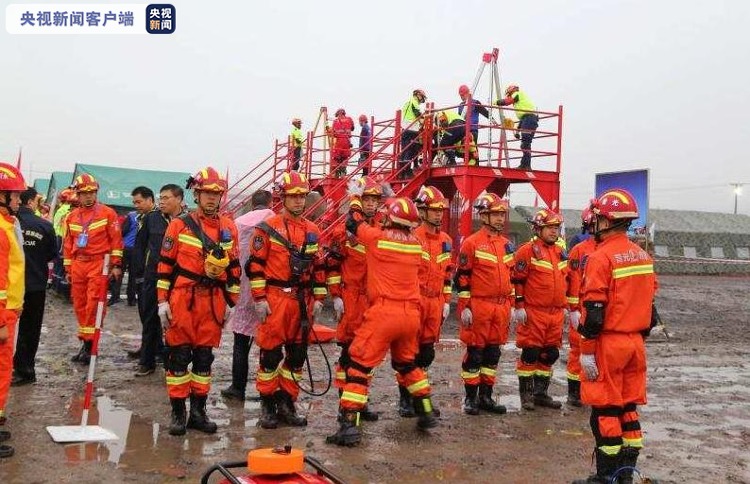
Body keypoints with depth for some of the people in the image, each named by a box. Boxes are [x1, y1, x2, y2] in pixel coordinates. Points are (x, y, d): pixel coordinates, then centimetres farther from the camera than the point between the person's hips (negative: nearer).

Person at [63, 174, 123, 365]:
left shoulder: (107, 213, -3)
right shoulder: (71, 217, 12)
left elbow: (116, 240, -3)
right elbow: (68, 244, 17)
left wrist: (116, 264, -6)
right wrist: (68, 268, 16)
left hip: (99, 264, -5)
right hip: (78, 264, 5)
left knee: (93, 305, -8)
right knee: (79, 305, 9)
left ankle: (90, 344, -3)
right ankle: (85, 342, 20)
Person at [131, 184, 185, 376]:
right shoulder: (150, 218, 3)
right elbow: (140, 245, 9)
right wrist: (140, 272, 4)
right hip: (152, 276, 2)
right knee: (150, 319, 8)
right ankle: (147, 361, 17)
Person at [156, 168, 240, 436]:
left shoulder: (229, 227, 8)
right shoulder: (179, 225, -1)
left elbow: (234, 267, 13)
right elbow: (165, 265, -1)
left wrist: (230, 301, 10)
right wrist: (162, 301, -5)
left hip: (213, 301, 3)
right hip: (182, 300, -3)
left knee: (204, 357, 9)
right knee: (179, 356, 2)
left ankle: (198, 411, 19)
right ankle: (178, 412, 11)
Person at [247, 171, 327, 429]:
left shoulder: (313, 231, 11)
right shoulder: (267, 228, -2)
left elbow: (319, 267, 14)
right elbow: (255, 264, -5)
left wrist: (318, 299, 8)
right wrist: (260, 298, -10)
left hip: (302, 300, 5)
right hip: (275, 299, -5)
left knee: (297, 354, 9)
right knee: (271, 353, 0)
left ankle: (286, 403, 21)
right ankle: (267, 405, 12)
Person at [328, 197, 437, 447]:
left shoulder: (377, 237, -6)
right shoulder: (416, 244, 7)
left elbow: (353, 222, 11)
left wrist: (354, 201, 30)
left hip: (384, 312, -6)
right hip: (411, 313, 6)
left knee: (360, 365, -2)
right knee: (407, 363, 26)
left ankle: (349, 424, -8)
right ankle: (427, 413, 32)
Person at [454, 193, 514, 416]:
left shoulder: (507, 244, 14)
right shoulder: (471, 243, -6)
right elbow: (462, 277, -8)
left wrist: (511, 305, 17)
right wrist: (465, 307, -12)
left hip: (501, 307, 6)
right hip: (478, 306, -6)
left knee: (493, 353, 11)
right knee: (475, 353, 1)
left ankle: (486, 396, 21)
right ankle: (470, 398, 11)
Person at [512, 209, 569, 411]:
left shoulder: (561, 253, 15)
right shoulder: (528, 250, -7)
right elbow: (517, 280, -8)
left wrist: (565, 306, 21)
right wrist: (519, 307, -12)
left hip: (556, 314, 7)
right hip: (533, 312, -7)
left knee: (550, 354, 11)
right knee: (530, 354, -1)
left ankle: (541, 393, 23)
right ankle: (526, 394, 10)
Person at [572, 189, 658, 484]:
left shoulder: (601, 257, -14)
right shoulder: (643, 256, 10)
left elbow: (594, 310, -16)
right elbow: (650, 304, 15)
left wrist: (586, 351, -12)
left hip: (608, 343, -7)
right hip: (635, 342, 7)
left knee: (605, 409, 0)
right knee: (628, 406, 14)